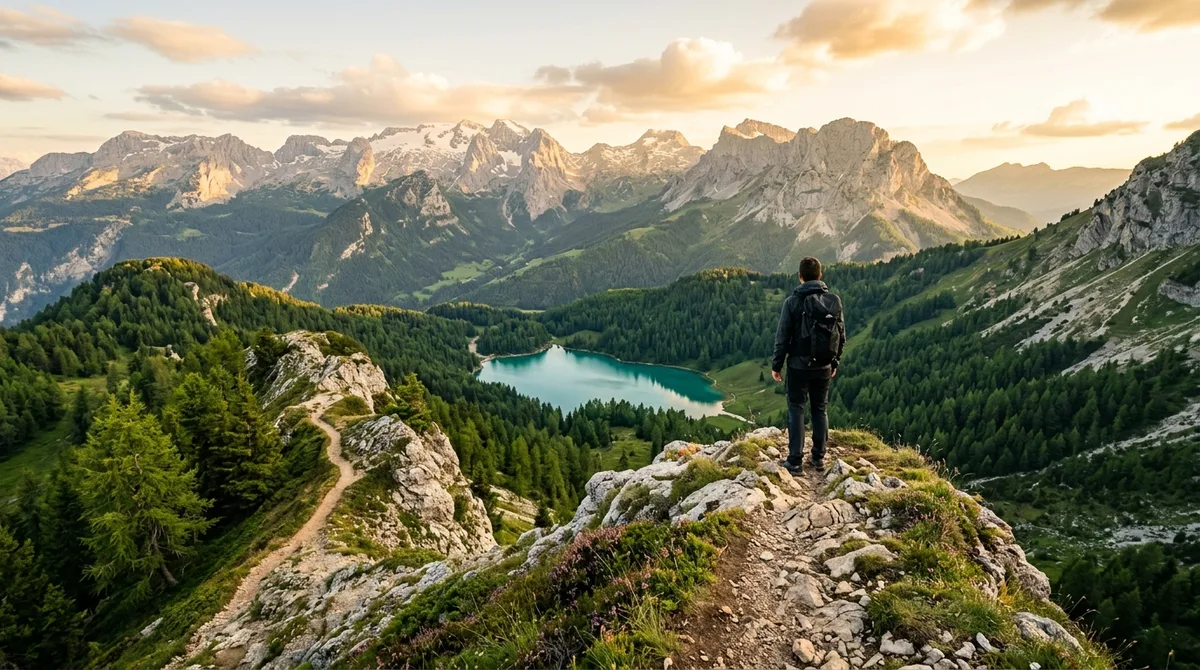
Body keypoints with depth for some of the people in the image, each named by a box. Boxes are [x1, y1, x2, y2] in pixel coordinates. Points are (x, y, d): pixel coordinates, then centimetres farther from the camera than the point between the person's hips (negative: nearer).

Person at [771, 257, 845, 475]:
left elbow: (782, 336, -11)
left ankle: (795, 461, 4)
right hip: (824, 367, 4)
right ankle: (819, 458, 21)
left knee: (796, 410, 4)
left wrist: (776, 365, -1)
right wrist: (834, 362, 17)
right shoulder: (834, 301, 0)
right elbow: (841, 335, 5)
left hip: (799, 365, -4)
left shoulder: (793, 301, -12)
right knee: (820, 410, 15)